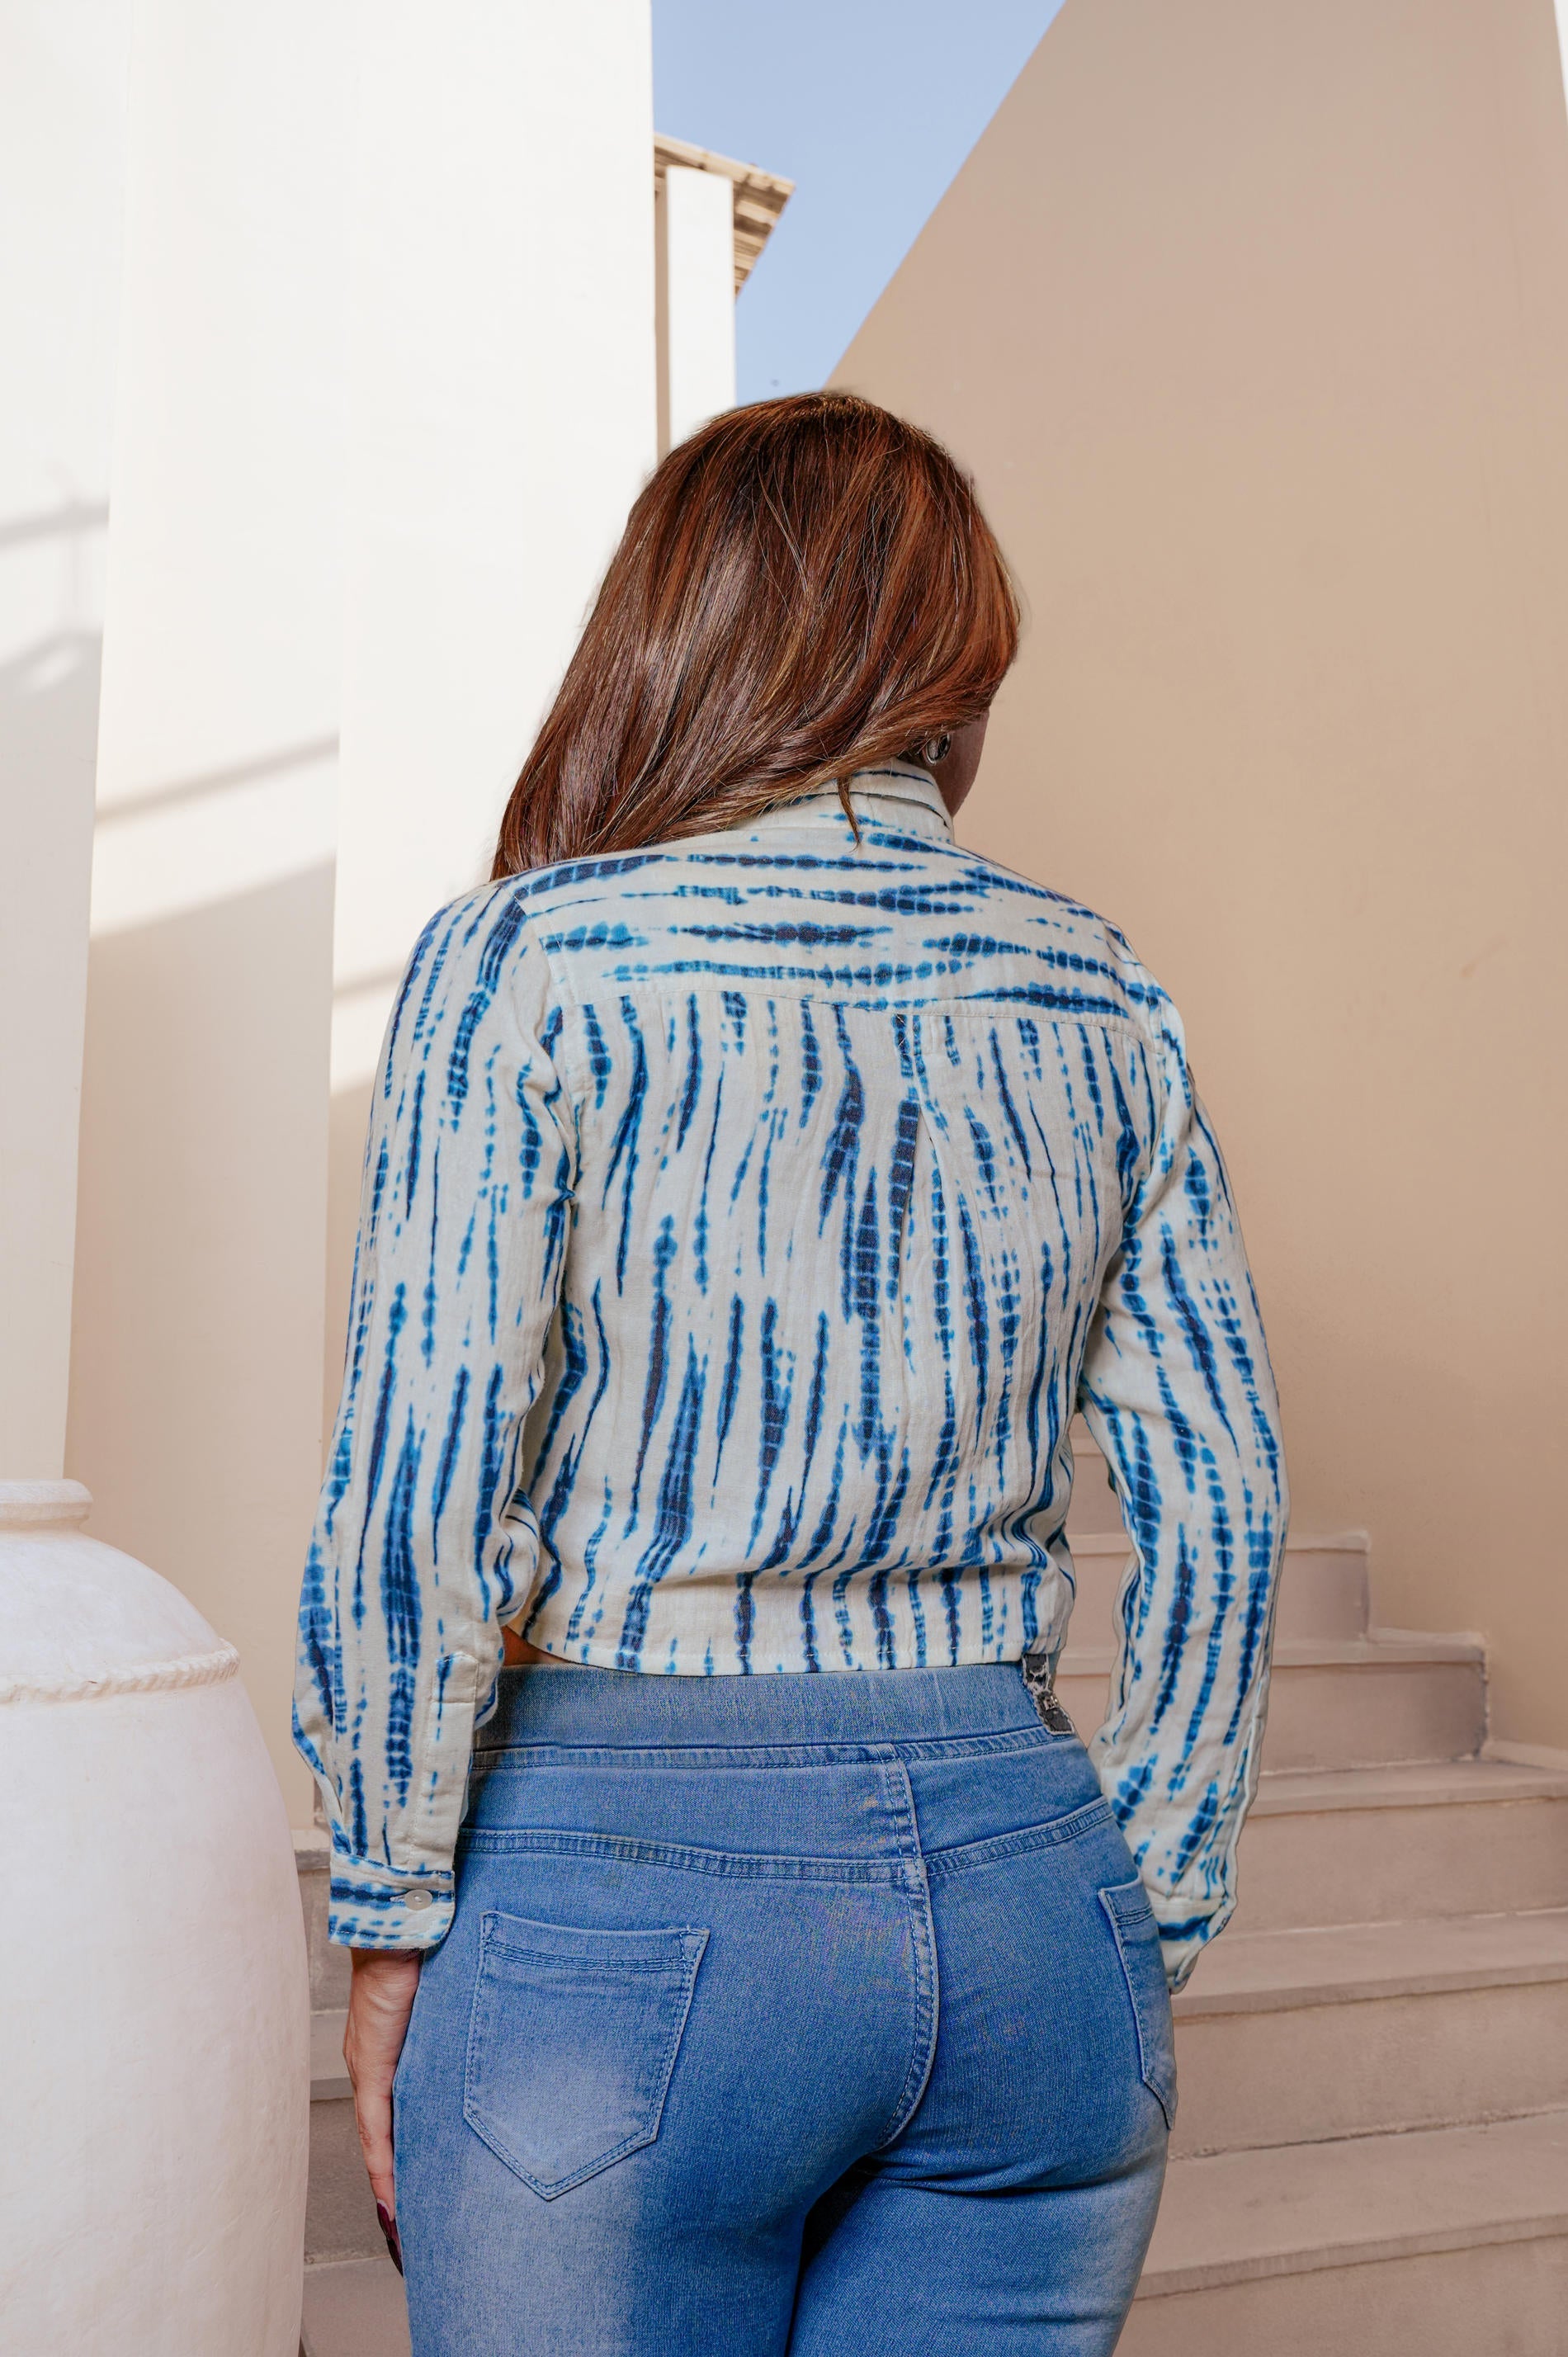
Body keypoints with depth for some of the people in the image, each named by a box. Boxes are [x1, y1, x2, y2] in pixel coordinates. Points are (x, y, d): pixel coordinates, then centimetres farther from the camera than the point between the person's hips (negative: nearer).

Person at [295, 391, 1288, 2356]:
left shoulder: (526, 960, -9)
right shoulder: (1098, 994, 3)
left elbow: (414, 1518, -13)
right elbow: (1221, 1514, 3)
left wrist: (394, 1924, 1)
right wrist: (1145, 1934, 12)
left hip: (629, 1900, -3)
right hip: (1023, 1890, 4)